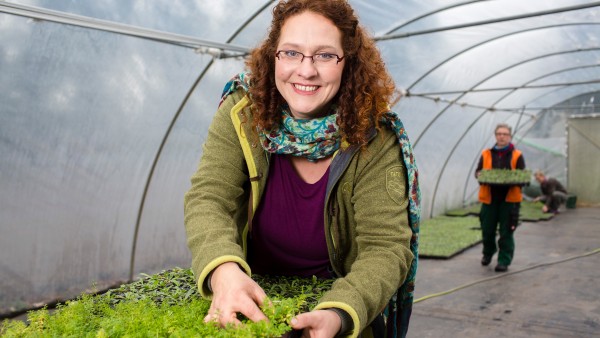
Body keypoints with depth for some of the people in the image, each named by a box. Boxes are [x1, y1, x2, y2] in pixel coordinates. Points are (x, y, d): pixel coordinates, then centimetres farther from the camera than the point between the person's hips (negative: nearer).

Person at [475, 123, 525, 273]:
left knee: (506, 232, 1)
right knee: (487, 229, 9)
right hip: (489, 198, 2)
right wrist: (482, 175, -12)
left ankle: (504, 261, 13)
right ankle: (488, 253, 35)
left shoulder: (517, 155, 3)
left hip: (509, 199, -2)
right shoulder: (486, 154, 7)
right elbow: (477, 171, 10)